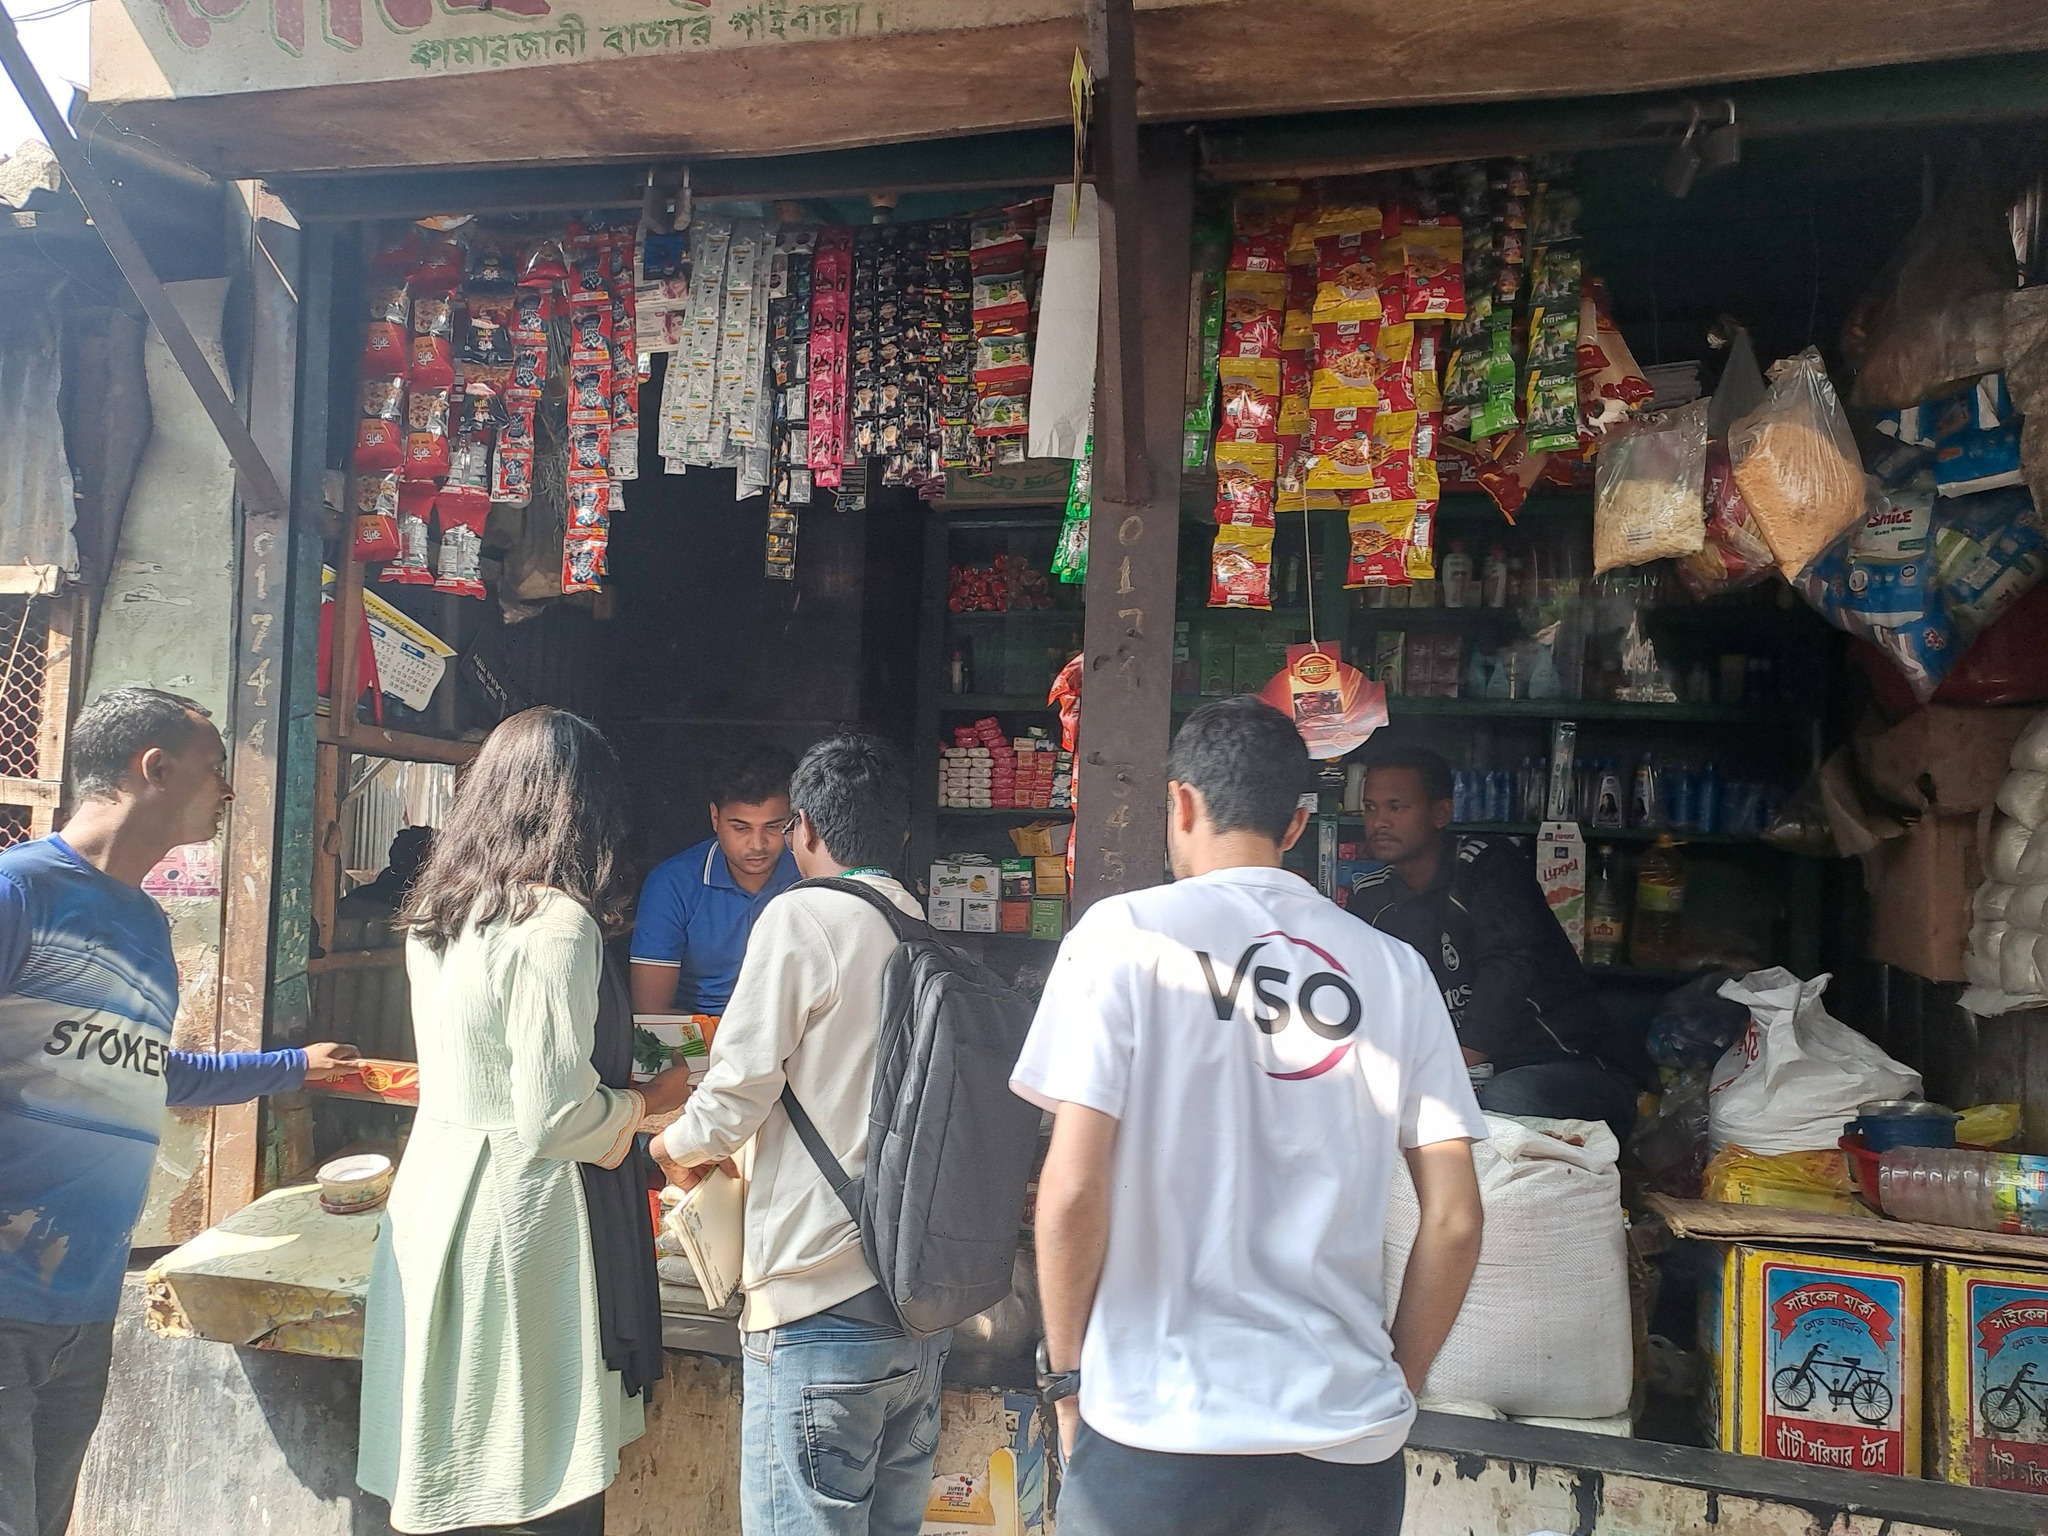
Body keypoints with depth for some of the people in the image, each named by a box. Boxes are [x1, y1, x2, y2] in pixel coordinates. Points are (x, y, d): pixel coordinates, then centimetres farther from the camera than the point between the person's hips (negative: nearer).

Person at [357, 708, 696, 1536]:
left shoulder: (438, 913, 8)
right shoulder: (556, 922, -17)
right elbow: (556, 1119, -19)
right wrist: (650, 1100, -2)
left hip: (437, 1187, 8)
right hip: (524, 1220, -8)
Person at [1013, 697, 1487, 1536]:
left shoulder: (1124, 933, -6)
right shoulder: (1394, 968, 3)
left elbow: (1074, 1187, -12)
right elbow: (1454, 1220, 2)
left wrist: (1066, 1371, 2)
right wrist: (1396, 1387, 14)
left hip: (1158, 1431, -3)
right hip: (1348, 1441, 3)